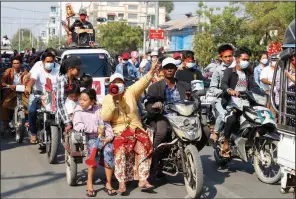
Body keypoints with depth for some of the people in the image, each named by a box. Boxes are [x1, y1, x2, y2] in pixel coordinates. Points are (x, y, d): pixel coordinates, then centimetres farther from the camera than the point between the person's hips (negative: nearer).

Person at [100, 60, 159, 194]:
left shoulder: (130, 92, 8)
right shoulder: (107, 99, 5)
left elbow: (142, 83, -8)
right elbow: (104, 118, -9)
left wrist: (151, 72, -23)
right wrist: (113, 101, -17)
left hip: (135, 128, 2)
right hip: (118, 131, -2)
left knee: (144, 147, -23)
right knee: (120, 149, -30)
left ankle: (142, 180, -24)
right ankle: (122, 183, -30)